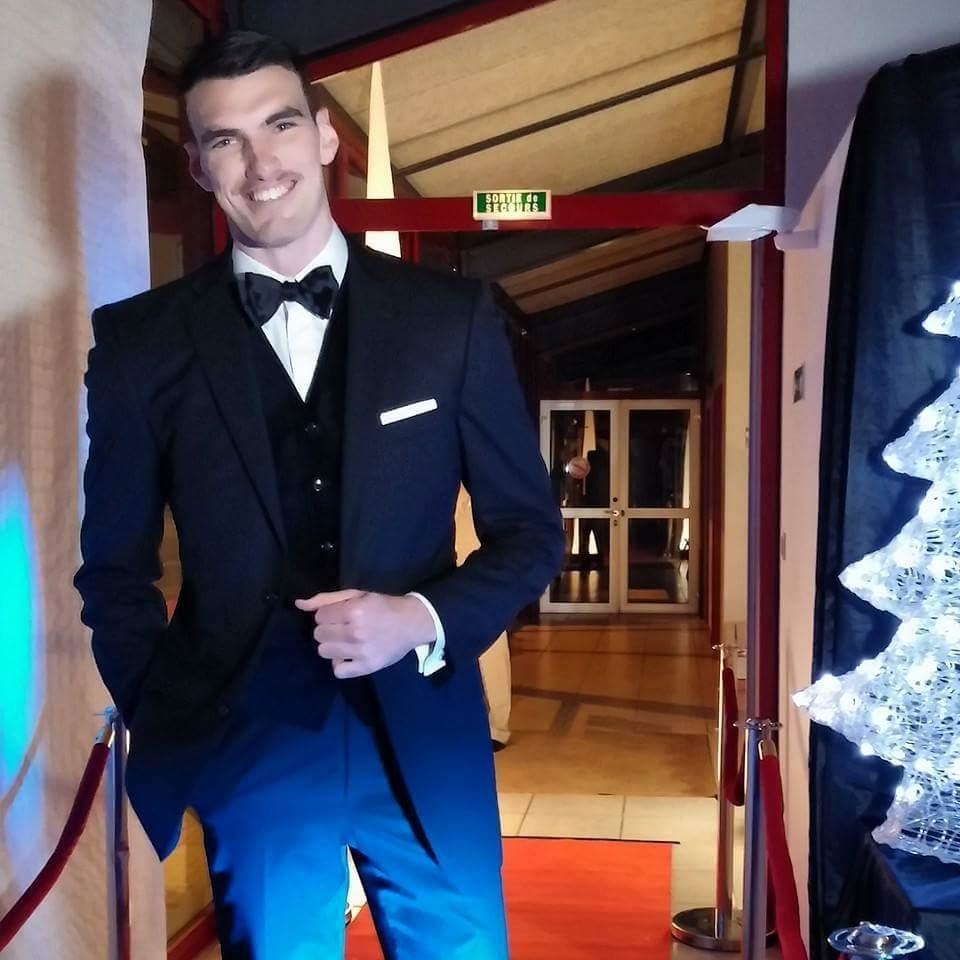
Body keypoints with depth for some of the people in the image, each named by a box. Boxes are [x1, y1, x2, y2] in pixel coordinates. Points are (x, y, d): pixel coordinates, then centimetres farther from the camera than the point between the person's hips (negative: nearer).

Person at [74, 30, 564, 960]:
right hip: (245, 749, 0)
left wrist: (429, 619, -13)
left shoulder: (451, 317, -1)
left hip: (425, 738, 1)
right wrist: (171, 729, -1)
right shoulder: (142, 343, 0)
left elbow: (529, 528, 3)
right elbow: (114, 567, 7)